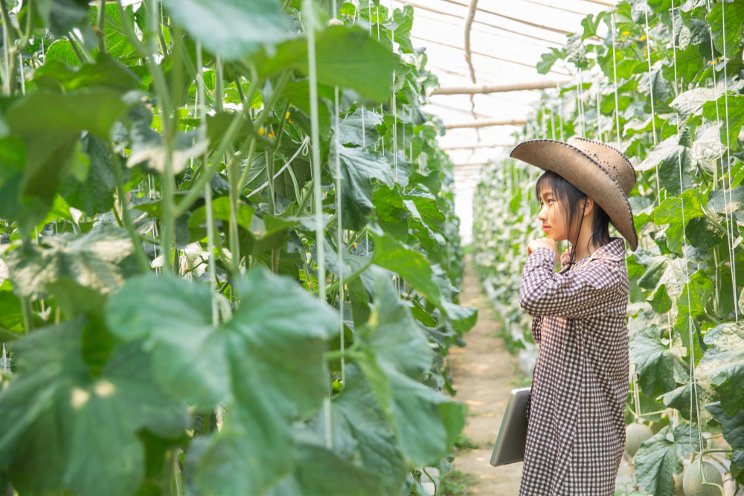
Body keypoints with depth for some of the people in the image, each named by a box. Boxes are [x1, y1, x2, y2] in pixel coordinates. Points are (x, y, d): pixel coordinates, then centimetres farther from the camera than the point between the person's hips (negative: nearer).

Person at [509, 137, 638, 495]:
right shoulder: (570, 262, 8)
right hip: (552, 418, 8)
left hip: (582, 429, -8)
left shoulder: (606, 271, -21)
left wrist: (541, 253, -18)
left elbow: (535, 298, -34)